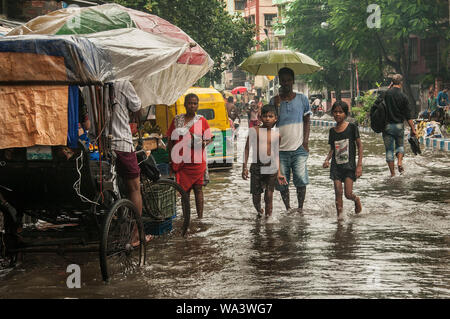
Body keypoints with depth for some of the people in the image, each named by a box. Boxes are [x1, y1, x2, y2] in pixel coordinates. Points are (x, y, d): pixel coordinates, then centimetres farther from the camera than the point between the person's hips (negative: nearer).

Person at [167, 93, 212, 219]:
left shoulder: (202, 120, 4)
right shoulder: (177, 120, 9)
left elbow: (209, 139, 6)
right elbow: (170, 141, 11)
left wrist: (203, 143, -18)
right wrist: (171, 161, 7)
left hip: (197, 162, -2)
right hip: (181, 161, 2)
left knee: (198, 189, -1)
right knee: (184, 190, 4)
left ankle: (200, 217, 2)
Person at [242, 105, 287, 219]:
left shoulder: (277, 134, 4)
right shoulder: (254, 130, -3)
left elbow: (277, 154, 11)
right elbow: (247, 149, 1)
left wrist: (279, 173, 8)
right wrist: (244, 167, -4)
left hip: (271, 169, 1)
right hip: (256, 168, -1)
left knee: (269, 196, 2)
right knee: (256, 196, 7)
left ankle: (268, 216, 17)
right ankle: (259, 211, 36)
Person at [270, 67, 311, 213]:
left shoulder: (302, 99, 6)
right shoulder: (274, 101, 5)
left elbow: (306, 121, 11)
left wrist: (305, 142, 0)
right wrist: (277, 106, -12)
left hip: (299, 148, -1)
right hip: (281, 149, 1)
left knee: (301, 179, -10)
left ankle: (300, 207, 5)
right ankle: (287, 208, 16)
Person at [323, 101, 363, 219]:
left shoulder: (352, 127, -4)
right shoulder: (332, 131, 7)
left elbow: (359, 146, -2)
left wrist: (359, 165, -7)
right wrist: (327, 159, -4)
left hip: (349, 165, -3)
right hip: (336, 166, 3)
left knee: (348, 194, -8)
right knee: (338, 192, -4)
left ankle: (356, 199, 25)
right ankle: (339, 214, 8)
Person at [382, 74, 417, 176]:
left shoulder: (386, 94, -6)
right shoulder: (403, 97, -8)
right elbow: (408, 115, -7)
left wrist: (389, 87, 15)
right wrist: (413, 129, -1)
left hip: (387, 125, 1)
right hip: (399, 125, 0)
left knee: (389, 150, 7)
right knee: (400, 145, 22)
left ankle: (392, 173, 7)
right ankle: (400, 161, -5)